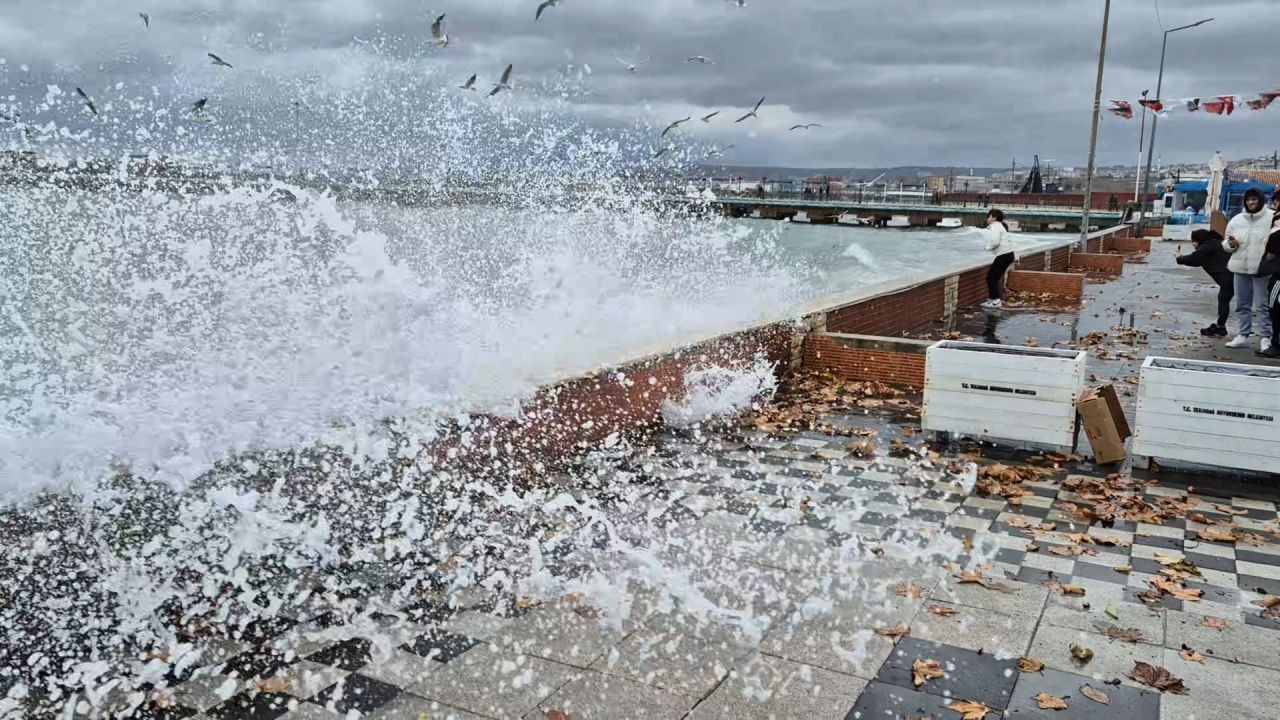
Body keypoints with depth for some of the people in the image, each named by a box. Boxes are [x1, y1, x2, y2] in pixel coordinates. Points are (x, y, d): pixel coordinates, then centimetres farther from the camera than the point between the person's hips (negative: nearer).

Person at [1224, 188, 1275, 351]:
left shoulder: (1272, 217, -5)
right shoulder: (1237, 220, 8)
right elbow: (1226, 244, 14)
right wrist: (1230, 244, -7)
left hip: (1262, 268, -5)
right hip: (1240, 267, 5)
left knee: (1264, 304, -3)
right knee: (1242, 304, 12)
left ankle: (1267, 337, 4)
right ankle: (1244, 335, 22)